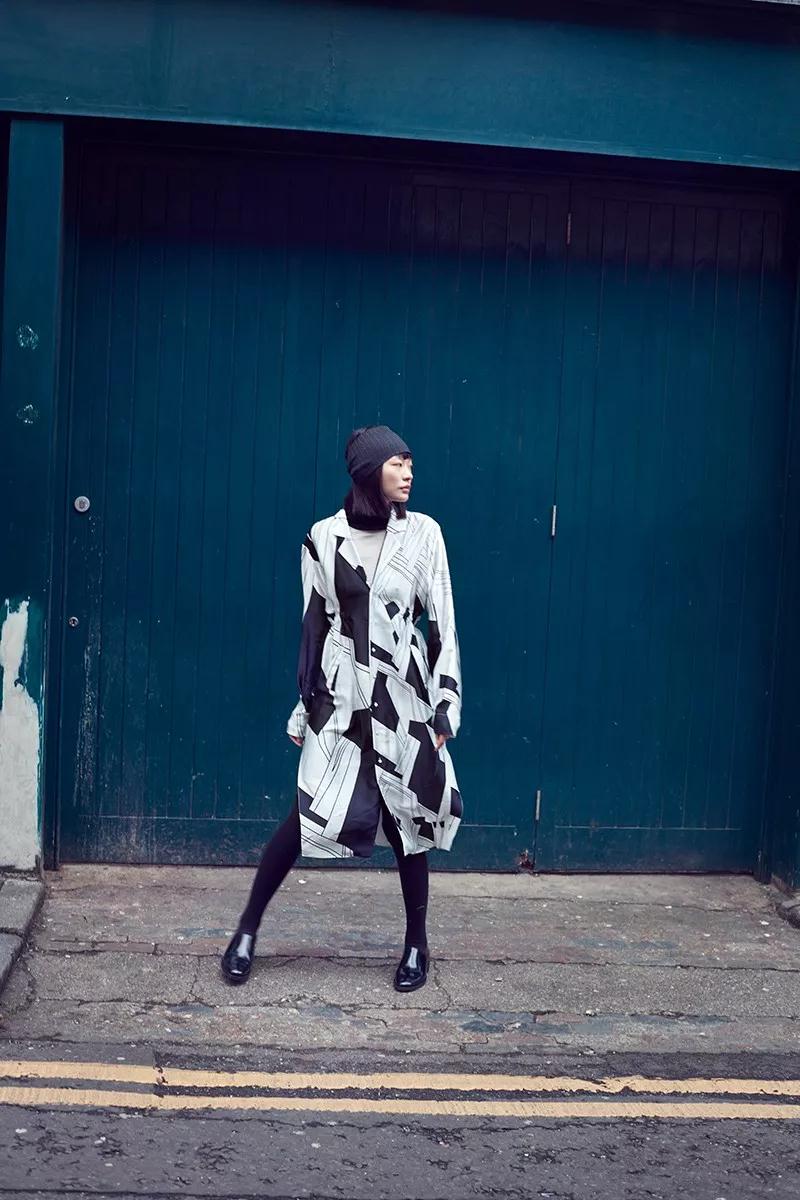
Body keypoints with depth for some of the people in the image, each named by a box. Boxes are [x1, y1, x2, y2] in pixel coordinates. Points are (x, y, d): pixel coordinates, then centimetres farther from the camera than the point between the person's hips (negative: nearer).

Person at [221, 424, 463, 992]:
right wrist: (303, 705, 7)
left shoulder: (423, 533, 0)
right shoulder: (325, 536, 0)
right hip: (341, 693, 0)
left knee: (408, 816, 6)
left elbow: (442, 621, 0)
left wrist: (446, 701, -3)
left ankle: (417, 943, 22)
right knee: (308, 813, -2)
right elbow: (314, 624, 5)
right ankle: (248, 929, 14)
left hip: (403, 693, 0)